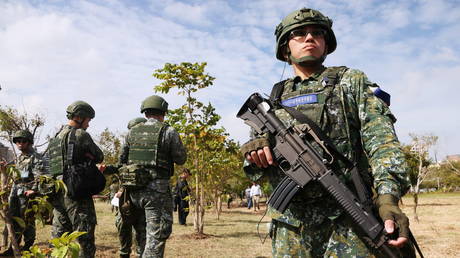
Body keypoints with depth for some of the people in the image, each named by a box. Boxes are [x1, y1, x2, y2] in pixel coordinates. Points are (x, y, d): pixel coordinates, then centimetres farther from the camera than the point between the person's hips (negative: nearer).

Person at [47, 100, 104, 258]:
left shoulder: (56, 138, 17)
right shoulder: (80, 134, -8)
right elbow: (99, 157, -1)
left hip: (57, 192, 8)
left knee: (58, 239, 13)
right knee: (85, 241, -2)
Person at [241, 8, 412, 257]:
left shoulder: (351, 81, 8)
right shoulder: (274, 98, 16)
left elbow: (381, 139, -5)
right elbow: (253, 160, 14)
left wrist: (388, 197, -20)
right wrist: (254, 150, -10)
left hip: (346, 217, -2)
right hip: (289, 222, 3)